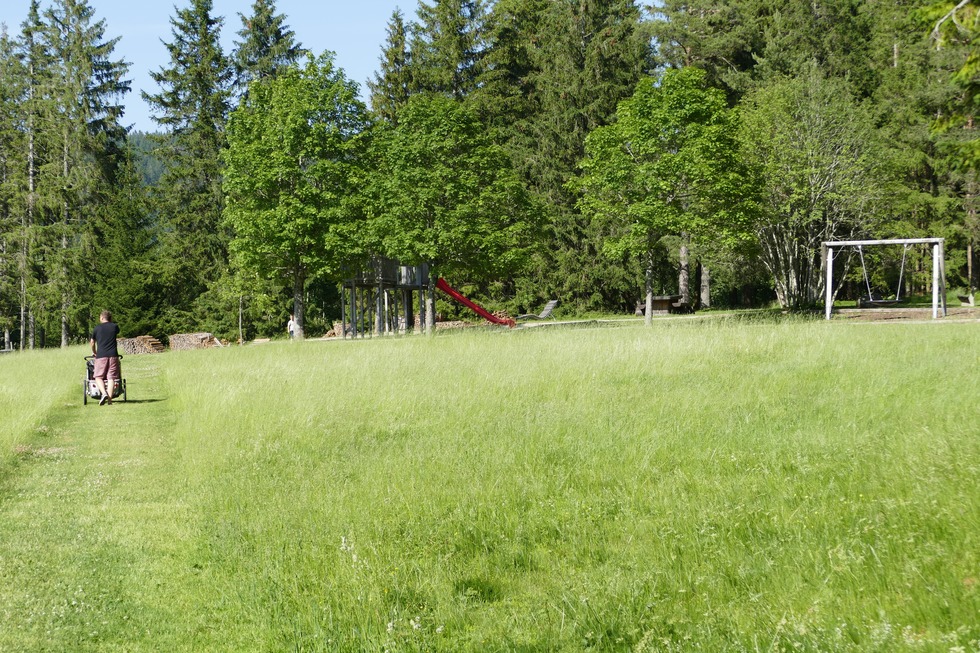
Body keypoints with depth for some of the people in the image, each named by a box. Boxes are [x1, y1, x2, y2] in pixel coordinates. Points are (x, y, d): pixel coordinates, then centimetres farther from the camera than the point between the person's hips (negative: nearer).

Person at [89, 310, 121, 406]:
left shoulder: (97, 328, 6)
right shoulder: (115, 326, 7)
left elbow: (92, 343, 18)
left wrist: (94, 352, 33)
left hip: (101, 356, -1)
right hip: (113, 355, 1)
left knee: (99, 377, 6)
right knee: (111, 378, 1)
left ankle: (104, 393, -18)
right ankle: (109, 399, -7)